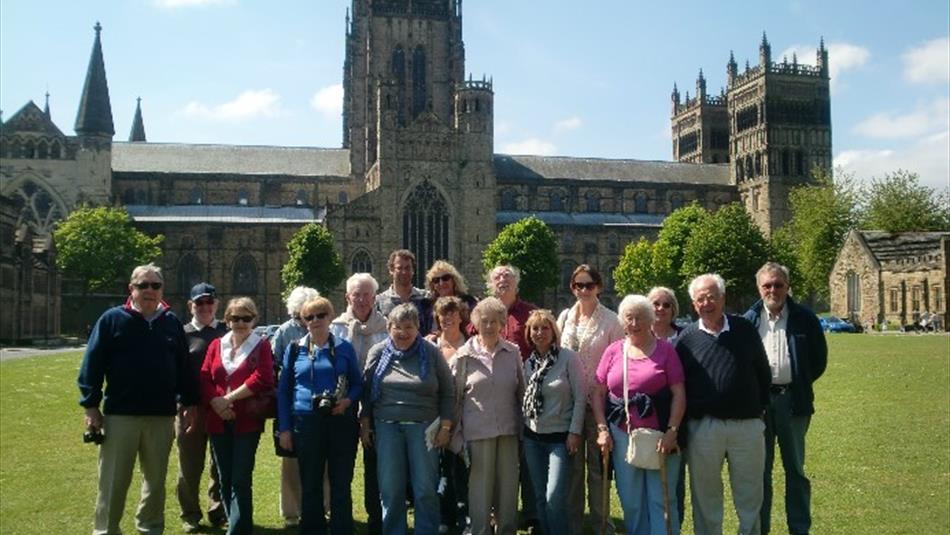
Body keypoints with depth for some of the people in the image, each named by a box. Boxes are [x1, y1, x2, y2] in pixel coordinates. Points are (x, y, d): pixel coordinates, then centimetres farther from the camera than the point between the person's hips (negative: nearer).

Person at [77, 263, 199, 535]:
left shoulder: (172, 322, 8)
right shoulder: (112, 319, -2)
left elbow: (184, 367, 11)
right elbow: (92, 365, -3)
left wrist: (189, 403, 8)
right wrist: (91, 406, -8)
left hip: (162, 416, 3)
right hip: (120, 414, -3)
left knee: (156, 480, 13)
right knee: (114, 482, 4)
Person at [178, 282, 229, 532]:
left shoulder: (228, 332, 6)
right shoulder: (182, 334, 3)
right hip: (191, 408, -1)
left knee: (222, 464, 11)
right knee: (190, 465, 7)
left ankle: (219, 511, 25)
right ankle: (190, 515, 22)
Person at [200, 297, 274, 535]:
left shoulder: (261, 346, 1)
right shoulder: (216, 345, 13)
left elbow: (261, 379, -12)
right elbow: (205, 379, 5)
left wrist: (229, 398, -13)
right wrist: (217, 403, -11)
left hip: (247, 421, -4)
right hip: (218, 422, 5)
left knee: (241, 480, -7)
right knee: (225, 479, 10)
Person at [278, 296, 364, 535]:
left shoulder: (345, 348, 5)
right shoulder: (294, 349, 6)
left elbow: (358, 384, 9)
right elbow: (283, 390, 7)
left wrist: (348, 400, -12)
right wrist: (284, 428, 2)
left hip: (341, 422, 0)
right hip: (306, 423, 0)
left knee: (341, 483, 5)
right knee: (310, 484, 8)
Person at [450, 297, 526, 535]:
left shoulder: (513, 352, 5)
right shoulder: (465, 355, -2)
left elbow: (521, 391, 12)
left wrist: (523, 424, 11)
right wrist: (455, 431, -2)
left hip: (509, 428, 2)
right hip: (478, 430, -2)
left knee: (509, 484, 8)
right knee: (480, 485, 3)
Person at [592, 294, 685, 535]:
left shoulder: (665, 350, -1)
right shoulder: (613, 351, 6)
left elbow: (679, 394, -4)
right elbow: (598, 393, 8)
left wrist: (671, 431, -12)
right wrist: (602, 429, -1)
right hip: (622, 436, 3)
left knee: (662, 499, 3)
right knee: (630, 500, 12)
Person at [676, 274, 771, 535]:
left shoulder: (745, 330, 3)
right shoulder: (687, 337, 1)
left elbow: (763, 372, 11)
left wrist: (761, 406, 5)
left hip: (748, 425, 1)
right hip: (703, 427, 0)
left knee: (750, 495, 12)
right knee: (706, 497, 11)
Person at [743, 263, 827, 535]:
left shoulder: (805, 318, 0)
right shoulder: (748, 320, 2)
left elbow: (819, 359, 6)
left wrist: (801, 383, 5)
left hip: (792, 400, -1)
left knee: (795, 469, 9)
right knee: (760, 469, 9)